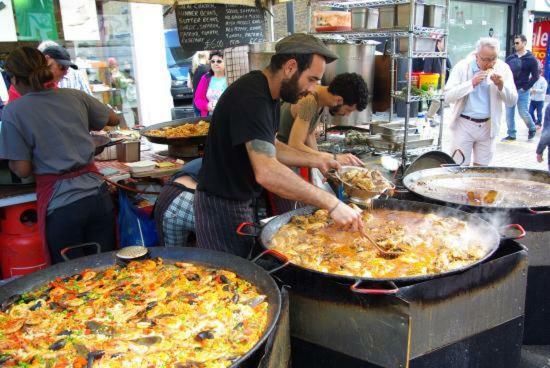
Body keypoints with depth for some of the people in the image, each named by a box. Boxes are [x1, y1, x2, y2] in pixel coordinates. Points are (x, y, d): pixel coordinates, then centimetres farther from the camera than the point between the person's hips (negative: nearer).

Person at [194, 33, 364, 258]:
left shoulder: (269, 94, 6)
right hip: (221, 205, -9)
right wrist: (332, 204, -36)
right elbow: (267, 172, -38)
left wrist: (316, 161, 2)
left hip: (242, 200, 9)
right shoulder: (251, 96, -27)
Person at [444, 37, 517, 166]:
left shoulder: (503, 68, -1)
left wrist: (501, 86, -18)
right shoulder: (462, 66, -8)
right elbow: (448, 96, -15)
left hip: (488, 126, 3)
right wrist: (472, 83, -23)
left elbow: (512, 101, 0)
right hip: (464, 124, -3)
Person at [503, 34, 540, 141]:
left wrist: (526, 87, -11)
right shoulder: (510, 58, 8)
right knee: (509, 114, 4)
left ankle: (532, 129, 24)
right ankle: (511, 134, 14)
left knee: (523, 113, -2)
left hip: (522, 91, -4)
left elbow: (535, 76, -5)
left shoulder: (531, 59, -4)